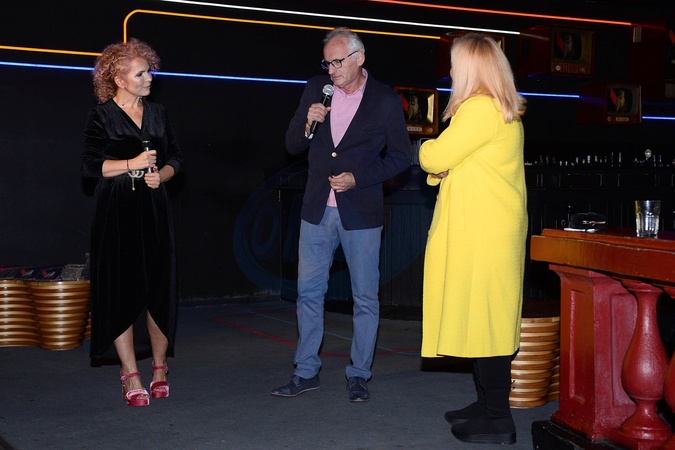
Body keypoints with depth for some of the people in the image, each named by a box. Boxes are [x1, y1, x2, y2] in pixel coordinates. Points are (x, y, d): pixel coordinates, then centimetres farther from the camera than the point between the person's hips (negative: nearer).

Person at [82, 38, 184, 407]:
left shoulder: (158, 114, 12)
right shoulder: (102, 115, -1)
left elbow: (175, 158, 15)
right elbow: (90, 165, -7)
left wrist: (161, 175, -5)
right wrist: (132, 164, -16)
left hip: (154, 210, 4)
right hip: (116, 213, -4)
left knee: (159, 287, 2)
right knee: (121, 289, -3)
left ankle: (159, 368, 14)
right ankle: (130, 376, 2)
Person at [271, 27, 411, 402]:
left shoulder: (386, 100, -5)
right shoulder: (316, 90, 5)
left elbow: (401, 156, -3)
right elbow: (293, 146, 8)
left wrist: (357, 178, -13)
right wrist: (308, 124, -14)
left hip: (361, 213, -3)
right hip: (318, 210, 4)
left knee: (366, 298, 5)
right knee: (309, 291, 8)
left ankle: (359, 375, 18)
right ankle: (307, 372, 20)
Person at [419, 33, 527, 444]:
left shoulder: (481, 108, -14)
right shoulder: (506, 111, 18)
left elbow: (436, 157, -14)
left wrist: (428, 149, 7)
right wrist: (442, 170, 4)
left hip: (482, 235, -10)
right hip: (494, 230, 10)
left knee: (484, 319, -7)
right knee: (485, 319, 14)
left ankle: (497, 420, -2)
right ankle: (488, 404, 22)